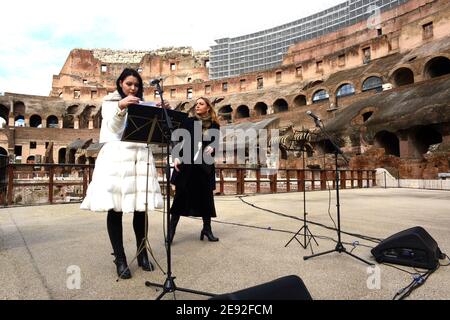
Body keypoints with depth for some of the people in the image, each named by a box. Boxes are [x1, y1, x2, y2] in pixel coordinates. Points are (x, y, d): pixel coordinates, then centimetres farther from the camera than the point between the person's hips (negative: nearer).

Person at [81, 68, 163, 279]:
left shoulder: (143, 105, 20)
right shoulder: (109, 102, 11)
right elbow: (113, 127, -9)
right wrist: (120, 107, -28)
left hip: (140, 157, 3)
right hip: (116, 157, -3)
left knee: (141, 208, 1)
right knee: (115, 209, -5)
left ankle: (142, 255, 14)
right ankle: (120, 260, 4)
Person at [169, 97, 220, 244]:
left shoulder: (214, 125, 8)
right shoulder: (188, 121, 6)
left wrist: (212, 148, -13)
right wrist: (177, 157, -11)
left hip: (205, 166, 1)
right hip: (187, 163, -1)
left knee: (206, 197, 7)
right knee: (181, 196, 0)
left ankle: (207, 228, 20)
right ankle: (172, 229, 10)